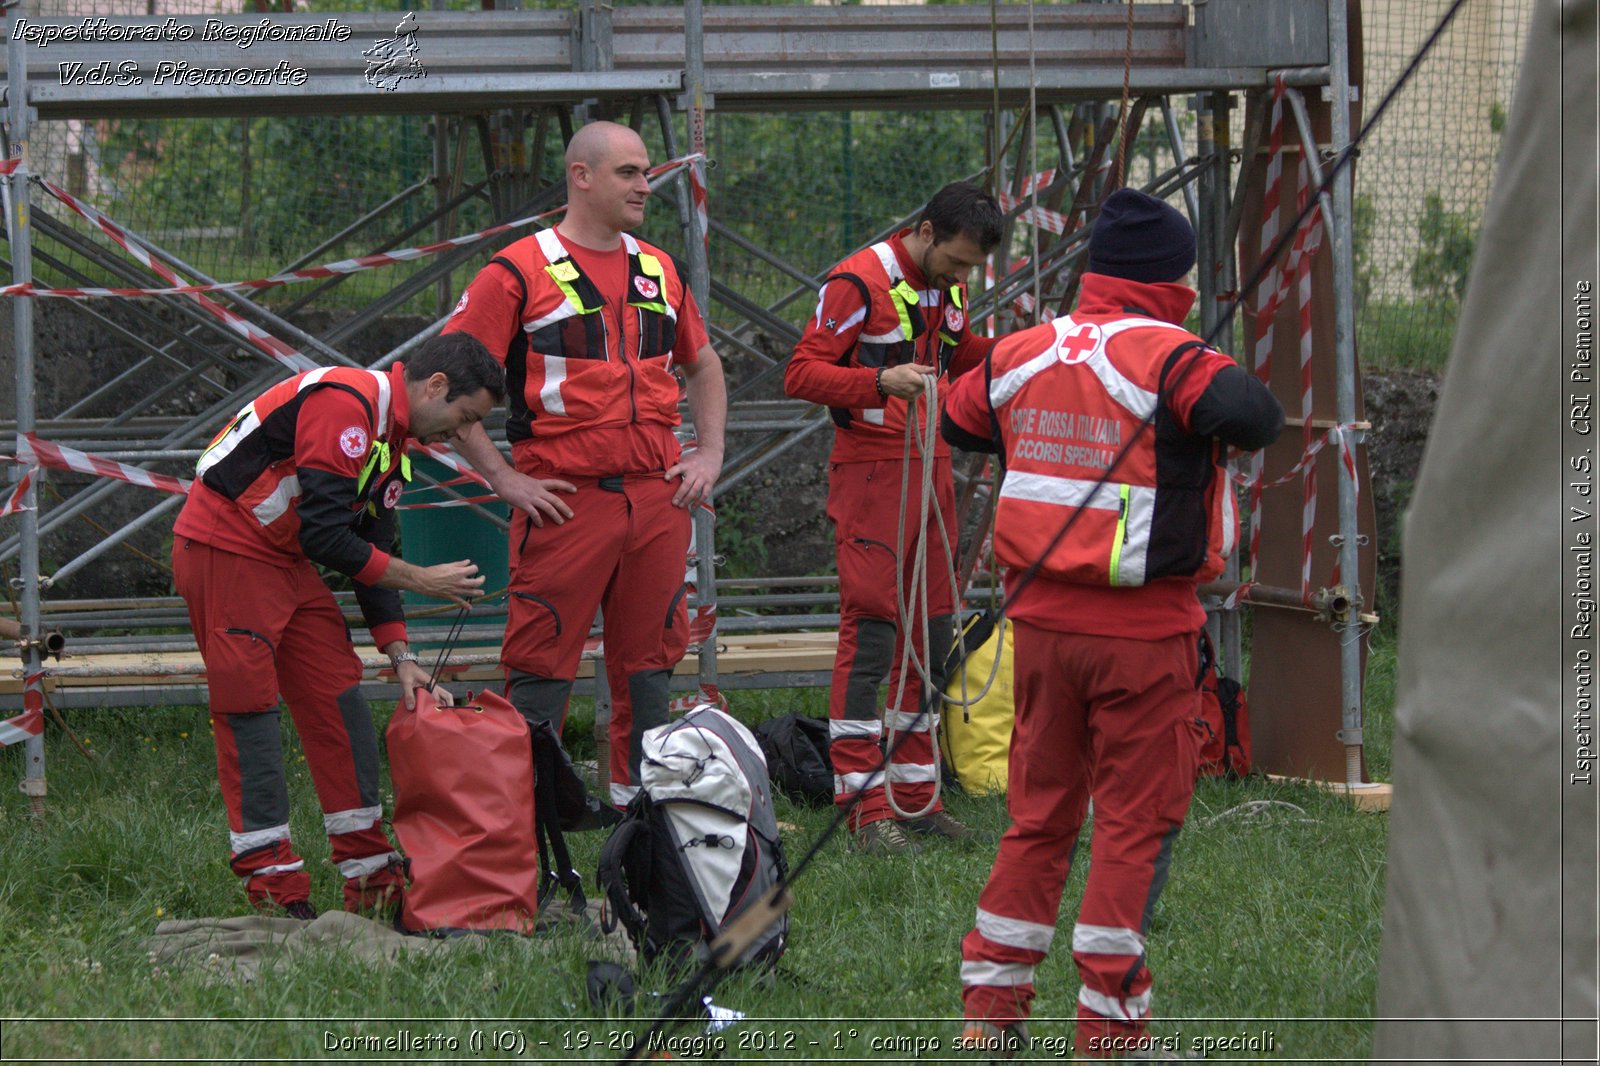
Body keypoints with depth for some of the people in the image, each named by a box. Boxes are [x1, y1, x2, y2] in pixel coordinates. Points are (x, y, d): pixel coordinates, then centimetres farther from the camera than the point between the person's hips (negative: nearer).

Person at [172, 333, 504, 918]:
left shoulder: (391, 437, 10)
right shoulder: (345, 404, -22)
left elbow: (372, 549, 13)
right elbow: (325, 536, -24)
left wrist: (401, 658, 6)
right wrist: (419, 579, -14)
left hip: (288, 560, 10)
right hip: (225, 549, -10)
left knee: (340, 703, 5)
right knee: (249, 712, -8)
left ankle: (373, 876, 8)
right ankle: (274, 889, -6)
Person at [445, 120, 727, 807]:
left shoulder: (660, 273, 15)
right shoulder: (519, 273, -4)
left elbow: (703, 366, 29)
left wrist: (709, 453, 14)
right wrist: (503, 477, -11)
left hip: (658, 496, 6)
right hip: (564, 499, -6)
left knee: (648, 658, 9)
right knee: (542, 662, -5)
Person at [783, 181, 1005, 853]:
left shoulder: (949, 285, 11)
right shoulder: (860, 283, -13)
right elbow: (801, 373, -16)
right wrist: (881, 381, -30)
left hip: (932, 469, 8)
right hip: (871, 474, -8)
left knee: (931, 633, 10)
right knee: (870, 633, -10)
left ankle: (915, 794, 17)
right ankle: (865, 808, -9)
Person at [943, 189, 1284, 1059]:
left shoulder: (1021, 353, 6)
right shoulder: (1167, 356, -13)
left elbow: (956, 421, 22)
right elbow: (1249, 414, -30)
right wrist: (1250, 414, -7)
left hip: (1041, 619, 6)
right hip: (1141, 628, -6)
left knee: (1039, 814, 16)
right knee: (1137, 819, 3)